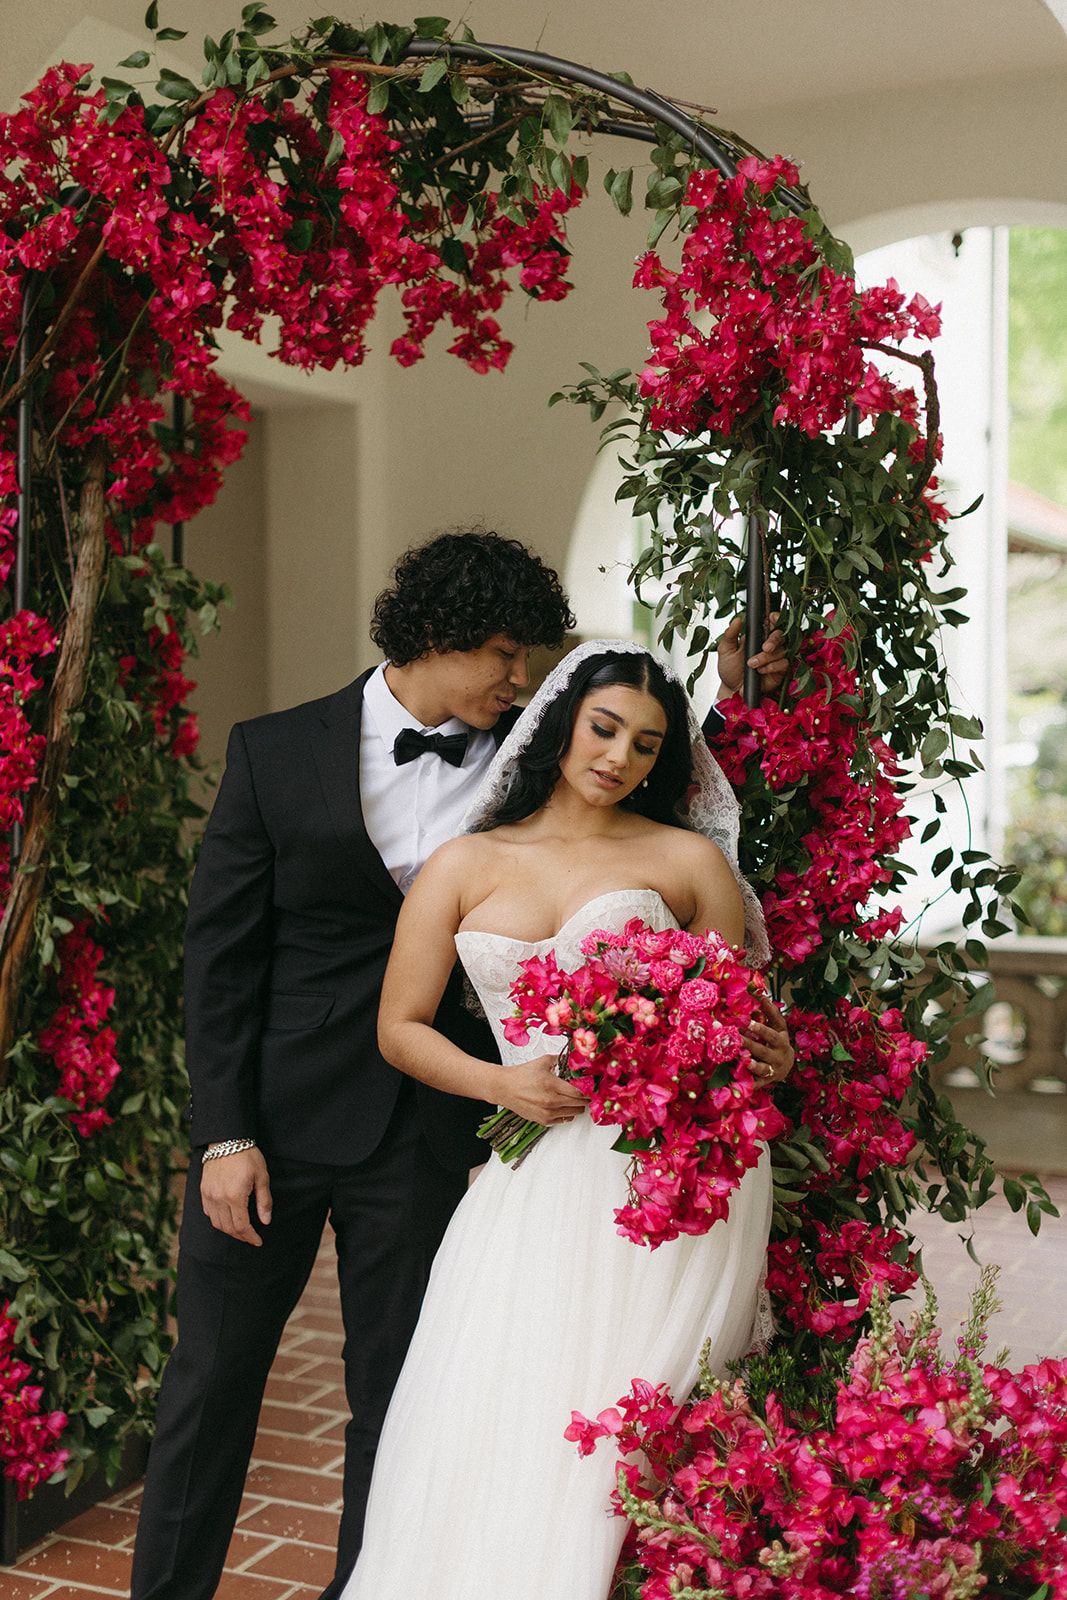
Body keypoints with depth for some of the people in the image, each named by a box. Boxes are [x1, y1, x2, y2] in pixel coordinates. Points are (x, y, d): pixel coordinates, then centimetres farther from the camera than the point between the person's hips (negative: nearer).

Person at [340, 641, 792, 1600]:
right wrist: (499, 1082, -6)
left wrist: (769, 1056, -10)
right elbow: (399, 1027, 12)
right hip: (541, 1177, 2)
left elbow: (736, 1023, 13)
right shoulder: (464, 866, 11)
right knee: (498, 1426, -3)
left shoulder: (689, 859, 9)